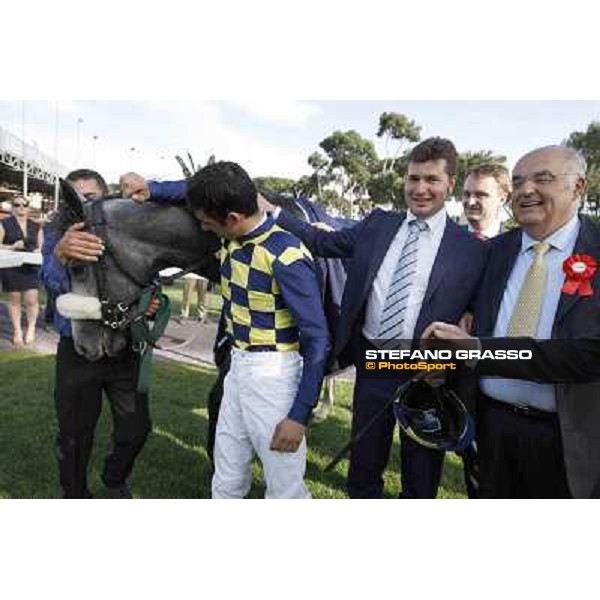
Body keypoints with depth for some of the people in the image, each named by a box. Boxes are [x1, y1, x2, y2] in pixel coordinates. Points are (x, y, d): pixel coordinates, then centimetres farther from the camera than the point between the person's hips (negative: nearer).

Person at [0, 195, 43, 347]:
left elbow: (41, 246, 15)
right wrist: (12, 246, -17)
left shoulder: (36, 226, 13)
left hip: (31, 267, 2)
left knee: (32, 300, -5)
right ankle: (17, 331, 18)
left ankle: (31, 328, 18)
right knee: (15, 299, 6)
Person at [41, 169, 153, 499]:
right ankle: (75, 495, 36)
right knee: (74, 435, 9)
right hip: (77, 351, -1)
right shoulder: (59, 232, -6)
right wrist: (60, 253, -46)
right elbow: (54, 283, -23)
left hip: (124, 346, 2)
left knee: (136, 428, 11)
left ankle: (115, 479, 41)